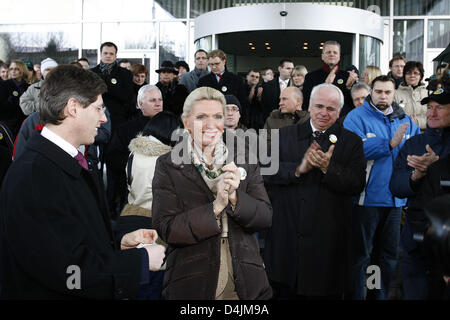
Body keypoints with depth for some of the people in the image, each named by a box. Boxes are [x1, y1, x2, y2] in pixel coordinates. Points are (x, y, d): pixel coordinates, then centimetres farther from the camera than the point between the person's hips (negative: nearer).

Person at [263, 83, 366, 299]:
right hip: (286, 237, 1)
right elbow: (267, 172, -3)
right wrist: (299, 168, -18)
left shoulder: (351, 142, 4)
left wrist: (328, 168, -20)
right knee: (284, 293, 11)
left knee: (325, 293, 7)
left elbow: (357, 185, -6)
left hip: (328, 241, -1)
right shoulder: (285, 135, 8)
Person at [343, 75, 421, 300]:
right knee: (360, 255, 4)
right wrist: (389, 143, -27)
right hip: (367, 198, -6)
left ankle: (381, 296, 30)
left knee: (389, 255, 16)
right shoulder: (356, 117, -8)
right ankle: (356, 295, 16)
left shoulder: (404, 120, 11)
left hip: (395, 198, 6)